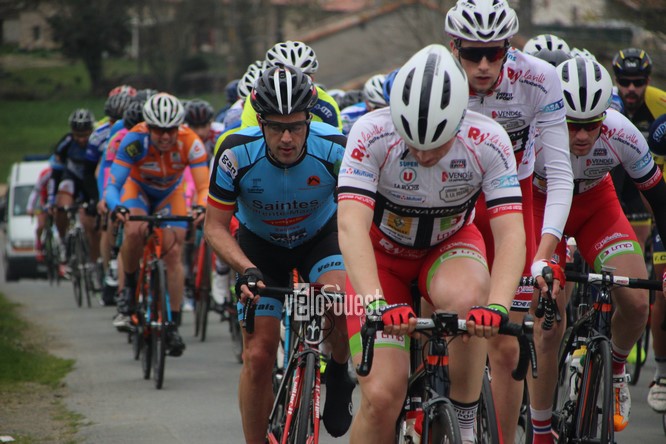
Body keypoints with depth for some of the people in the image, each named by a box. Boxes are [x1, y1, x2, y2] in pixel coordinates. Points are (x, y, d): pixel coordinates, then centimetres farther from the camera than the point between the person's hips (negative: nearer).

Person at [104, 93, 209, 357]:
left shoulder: (190, 143, -32)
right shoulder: (134, 140, -35)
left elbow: (204, 186, -36)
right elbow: (113, 185, -36)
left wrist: (202, 206, -58)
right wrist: (116, 207, -58)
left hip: (170, 194, 1)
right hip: (138, 189, -1)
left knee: (173, 253, -11)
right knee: (134, 231, -32)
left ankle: (174, 325, -1)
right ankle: (129, 288, -7)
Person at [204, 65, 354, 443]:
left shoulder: (335, 149, -29)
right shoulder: (236, 152, -28)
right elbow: (216, 227, -18)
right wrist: (247, 271, -35)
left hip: (320, 238, -1)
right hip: (260, 247, 1)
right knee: (258, 356, -9)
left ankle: (338, 374, -3)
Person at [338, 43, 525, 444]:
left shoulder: (488, 142, -26)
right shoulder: (371, 136, -30)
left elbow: (511, 234, -32)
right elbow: (351, 227, -39)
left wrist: (497, 306, -50)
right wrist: (378, 304, -55)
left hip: (449, 245, 1)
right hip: (383, 253, -1)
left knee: (466, 298, -36)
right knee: (382, 397, -17)